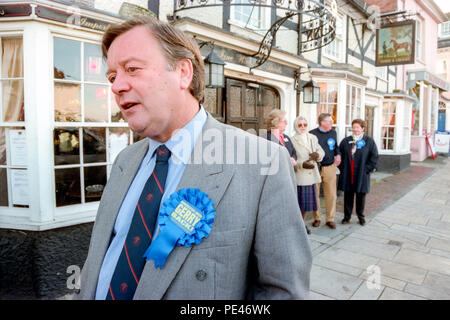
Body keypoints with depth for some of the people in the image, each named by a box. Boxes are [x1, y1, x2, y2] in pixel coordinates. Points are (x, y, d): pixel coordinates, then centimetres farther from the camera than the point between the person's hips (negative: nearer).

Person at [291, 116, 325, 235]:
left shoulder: (313, 138, 11)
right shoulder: (292, 140, -8)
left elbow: (321, 151, 10)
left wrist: (317, 154, -12)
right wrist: (302, 164, -27)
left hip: (311, 175, 6)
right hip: (299, 175, -6)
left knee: (307, 201, 13)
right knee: (299, 201, 0)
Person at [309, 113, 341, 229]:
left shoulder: (333, 133, 9)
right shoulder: (312, 134, -8)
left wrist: (338, 154, 4)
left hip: (330, 167, 4)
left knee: (331, 195, 4)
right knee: (315, 194, 6)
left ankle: (330, 219, 18)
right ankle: (317, 218, 21)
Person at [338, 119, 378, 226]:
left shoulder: (369, 141, 0)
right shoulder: (346, 141, 6)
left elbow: (374, 157, -1)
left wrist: (367, 169, -7)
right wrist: (342, 168, 1)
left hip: (362, 175, -1)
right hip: (347, 175, 2)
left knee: (361, 196, 10)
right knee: (348, 196, 8)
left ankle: (361, 216, 25)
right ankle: (347, 216, 19)